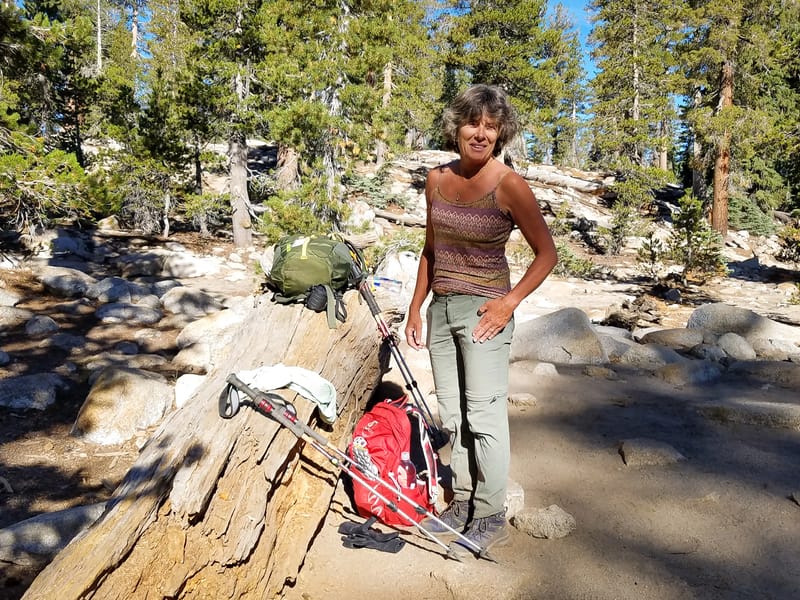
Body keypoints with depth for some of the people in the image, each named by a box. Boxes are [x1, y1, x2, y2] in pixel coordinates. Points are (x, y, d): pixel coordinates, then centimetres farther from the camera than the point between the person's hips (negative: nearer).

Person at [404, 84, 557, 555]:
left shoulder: (509, 186, -12)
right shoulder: (438, 180, 6)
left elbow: (547, 253, -6)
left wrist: (510, 302, -14)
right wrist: (416, 306, 13)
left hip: (482, 311, -6)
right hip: (441, 309, 7)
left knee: (484, 414, -1)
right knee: (452, 414, 13)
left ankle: (491, 517, 14)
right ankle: (462, 503, 28)